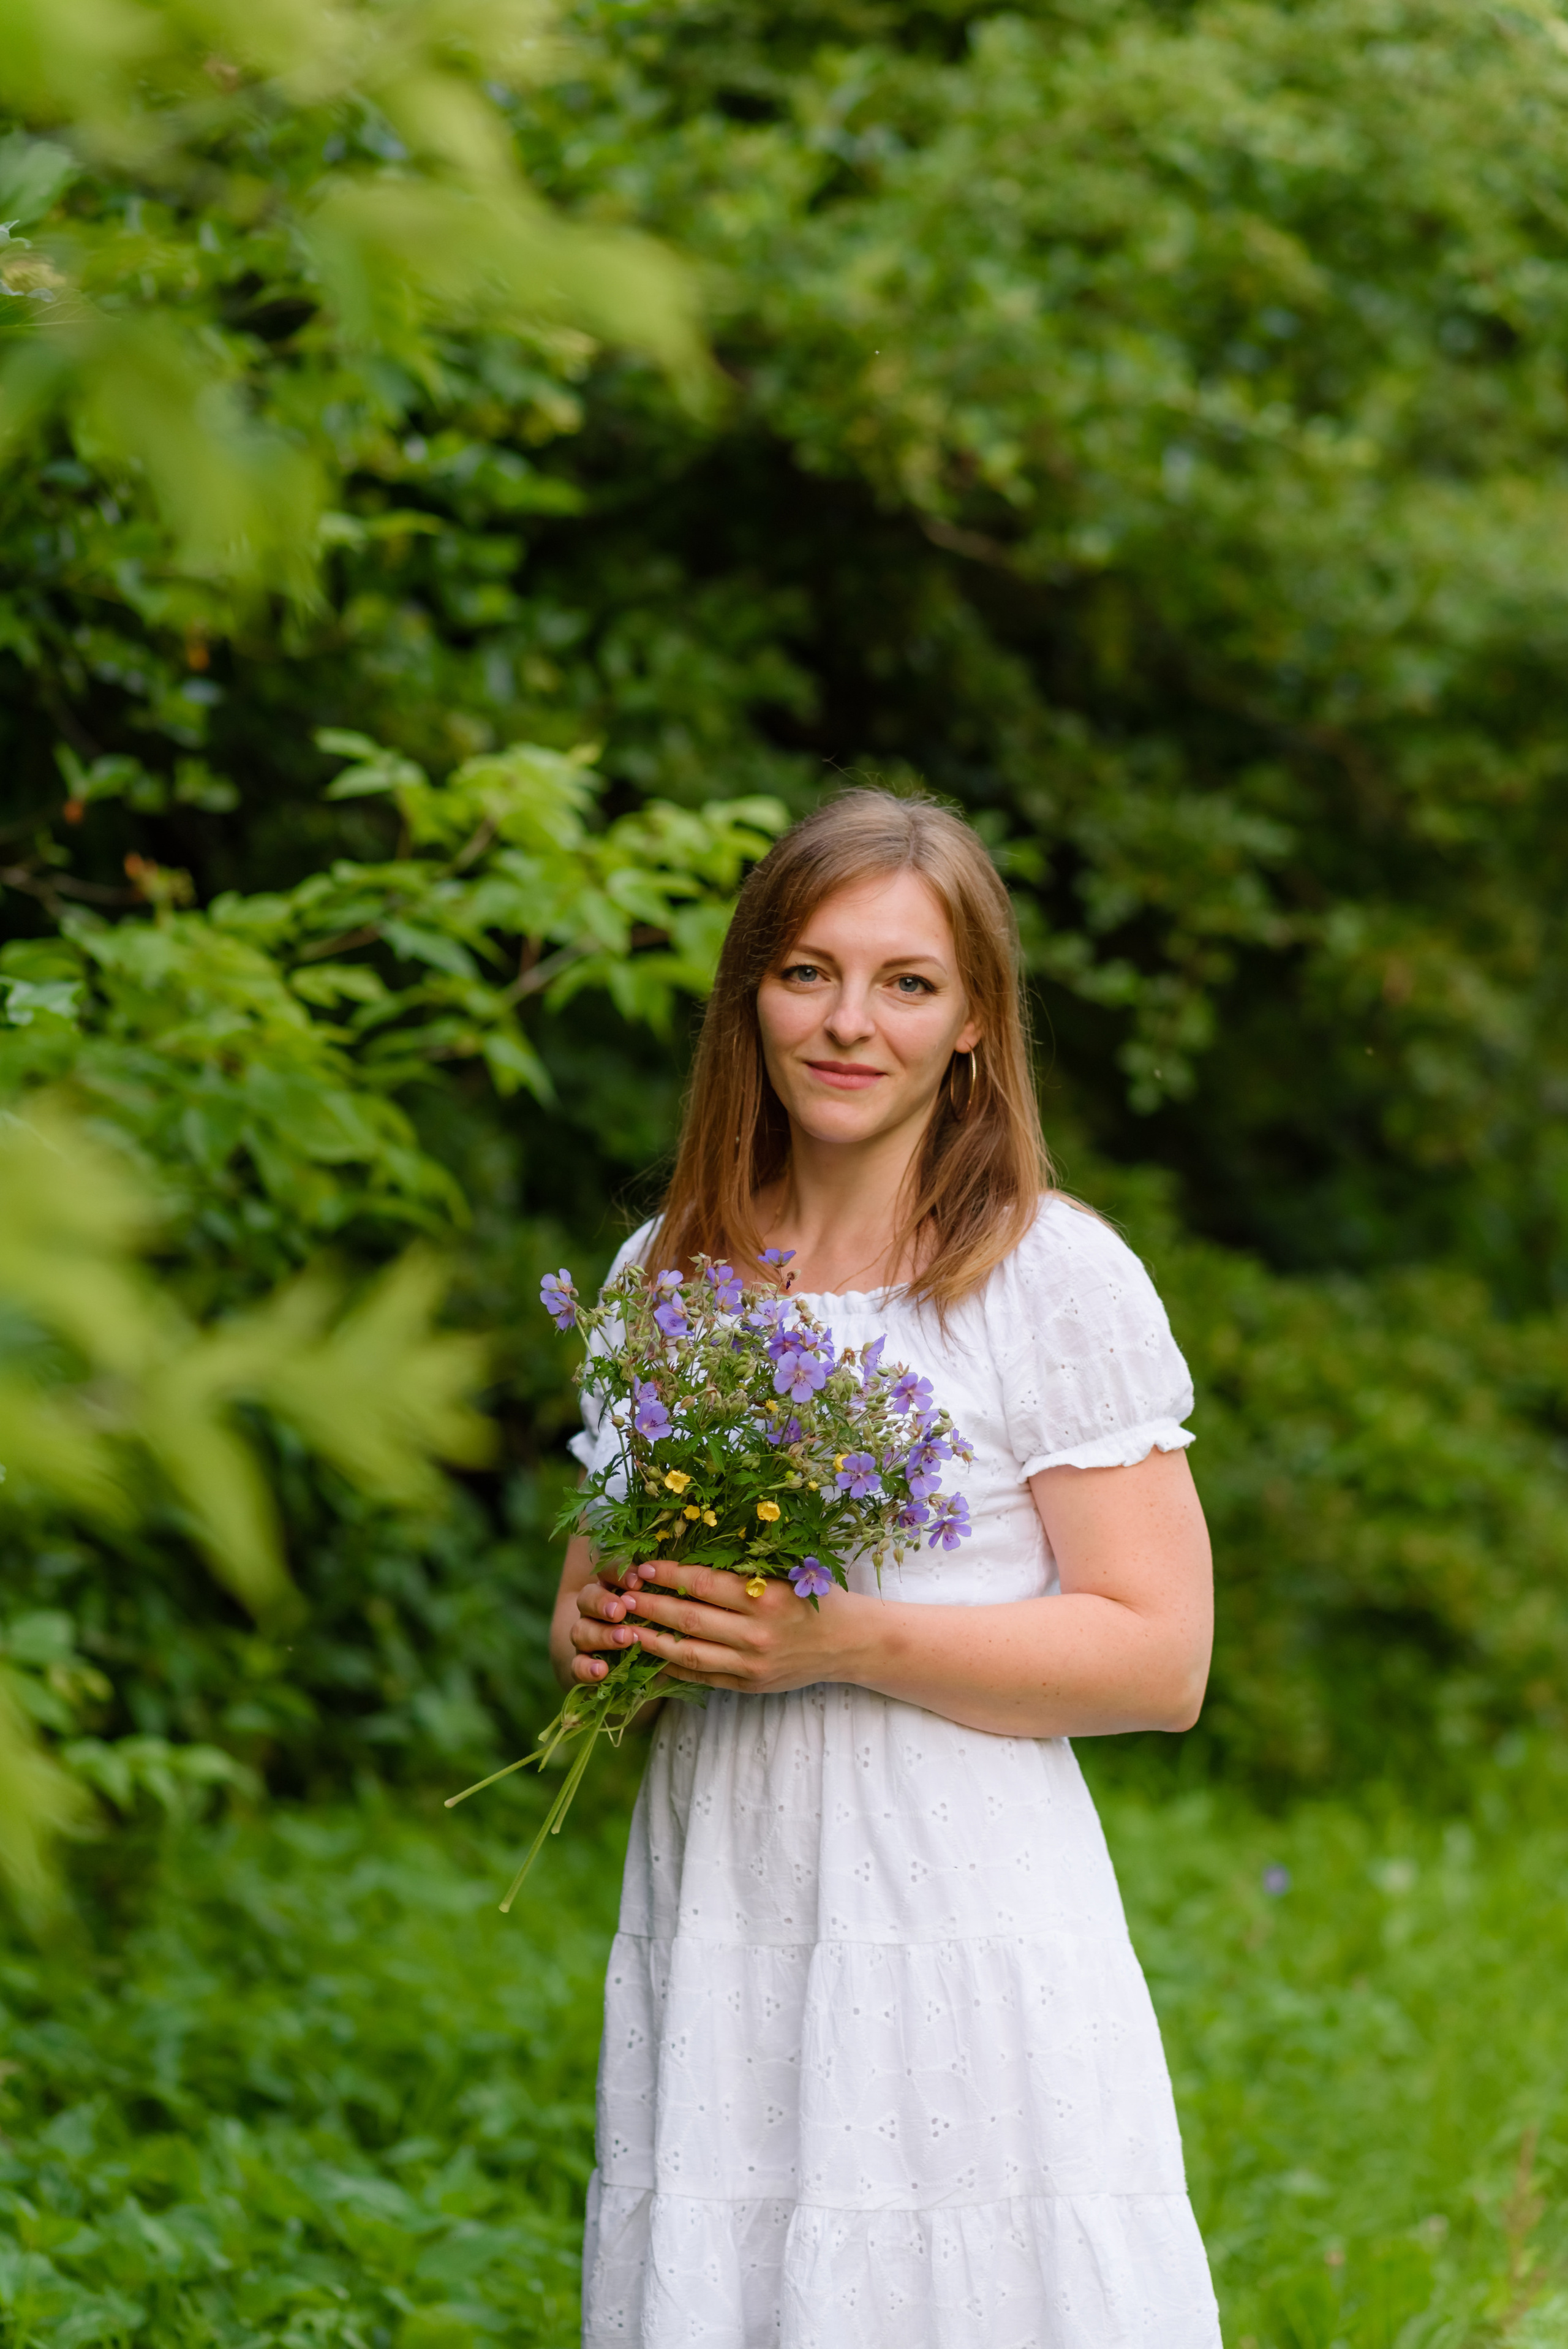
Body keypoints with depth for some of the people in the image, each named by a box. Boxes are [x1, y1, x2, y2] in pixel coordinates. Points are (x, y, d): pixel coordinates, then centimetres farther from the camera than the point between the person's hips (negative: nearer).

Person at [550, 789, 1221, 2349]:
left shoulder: (1055, 1277, -3)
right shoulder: (662, 1275, 12)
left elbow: (1159, 1660, -7)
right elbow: (595, 1569, 23)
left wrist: (849, 1641, -17)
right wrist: (594, 1630, -1)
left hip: (969, 1941, -4)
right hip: (709, 1930, 4)